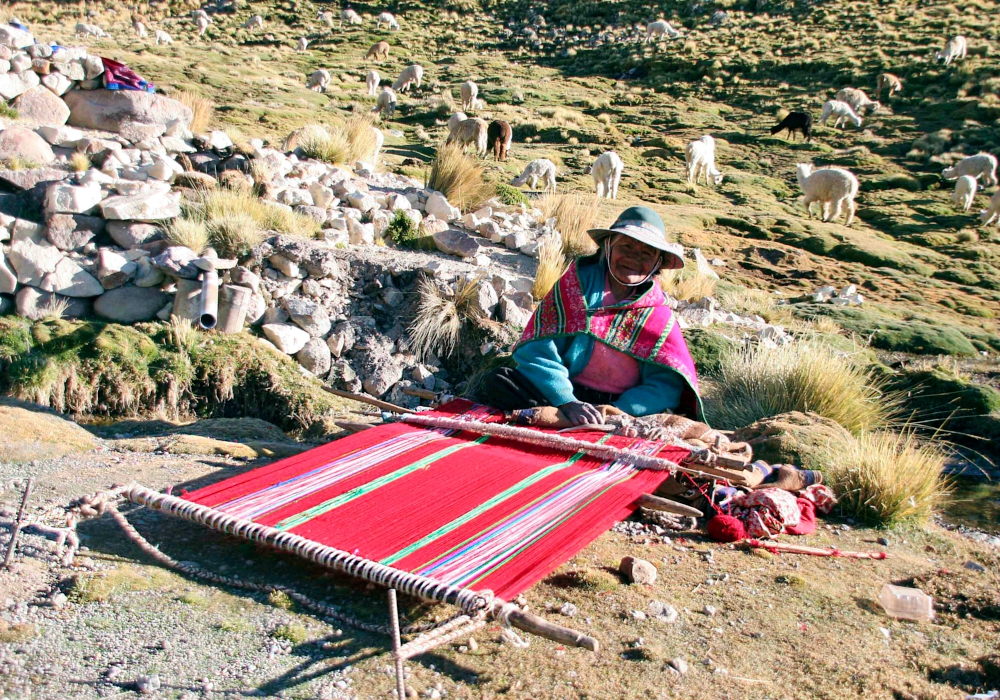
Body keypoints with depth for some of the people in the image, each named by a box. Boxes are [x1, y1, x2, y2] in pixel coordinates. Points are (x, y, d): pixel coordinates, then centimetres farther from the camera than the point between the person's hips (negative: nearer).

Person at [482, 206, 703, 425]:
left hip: (622, 405, 1)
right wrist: (566, 402, -25)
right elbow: (538, 348, -9)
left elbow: (667, 383, -6)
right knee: (498, 382, -24)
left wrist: (618, 411, -23)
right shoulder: (577, 282, 0)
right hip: (566, 391, 0)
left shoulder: (658, 312, 3)